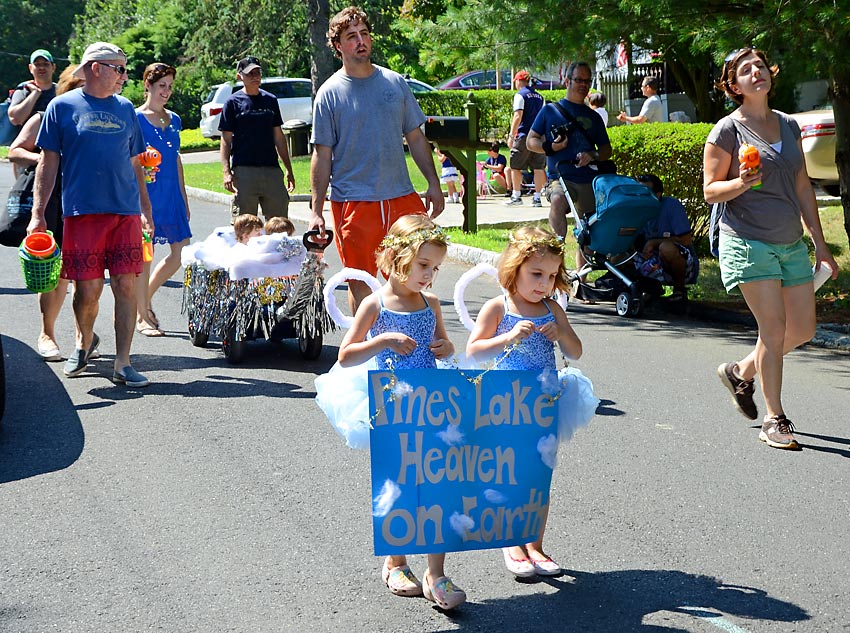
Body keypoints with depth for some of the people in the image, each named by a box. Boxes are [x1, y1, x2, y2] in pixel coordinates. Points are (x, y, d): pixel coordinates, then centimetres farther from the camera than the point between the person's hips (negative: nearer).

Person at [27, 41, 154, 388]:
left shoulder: (125, 109, 14)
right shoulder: (63, 107, 3)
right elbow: (48, 163, 3)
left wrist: (145, 210, 18)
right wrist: (38, 213, -2)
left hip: (126, 212, 3)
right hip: (82, 212, -3)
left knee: (126, 286, -2)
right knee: (88, 289, -1)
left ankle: (122, 364, 4)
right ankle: (84, 341, 28)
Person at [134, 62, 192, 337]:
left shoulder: (173, 119, 14)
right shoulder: (135, 118, -4)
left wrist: (184, 198, 18)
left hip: (171, 195, 6)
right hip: (146, 194, -6)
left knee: (181, 252, 1)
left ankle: (146, 297, 22)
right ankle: (142, 317, 8)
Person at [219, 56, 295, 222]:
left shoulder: (270, 100, 13)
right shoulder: (233, 102, 1)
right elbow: (226, 140, -1)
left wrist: (289, 169, 15)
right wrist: (226, 172, -12)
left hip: (272, 169, 4)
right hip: (243, 169, -4)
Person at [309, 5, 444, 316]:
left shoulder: (395, 83, 9)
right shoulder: (330, 93, 0)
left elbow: (415, 137, 14)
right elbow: (322, 155, -1)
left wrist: (434, 183, 7)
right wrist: (317, 211, -6)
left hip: (401, 197, 3)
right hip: (353, 203, -3)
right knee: (360, 284, 3)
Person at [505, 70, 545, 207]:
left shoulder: (520, 95, -5)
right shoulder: (539, 96, 14)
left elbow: (518, 116, -13)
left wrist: (511, 135, -11)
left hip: (524, 136, -6)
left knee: (515, 167, 4)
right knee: (538, 168, 4)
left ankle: (516, 196, 5)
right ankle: (537, 197, 3)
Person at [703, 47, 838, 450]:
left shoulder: (788, 126, 13)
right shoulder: (728, 130, -4)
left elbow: (803, 188, 16)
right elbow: (710, 191, -3)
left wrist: (820, 244, 14)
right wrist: (742, 182, -24)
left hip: (791, 243, 6)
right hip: (749, 241, -6)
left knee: (803, 329, 6)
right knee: (774, 328, -10)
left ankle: (741, 372, 29)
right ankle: (774, 420, 0)